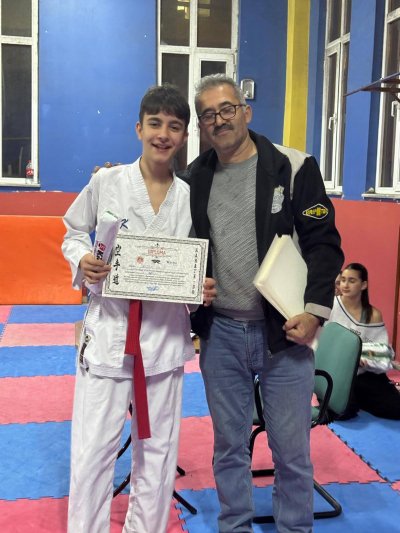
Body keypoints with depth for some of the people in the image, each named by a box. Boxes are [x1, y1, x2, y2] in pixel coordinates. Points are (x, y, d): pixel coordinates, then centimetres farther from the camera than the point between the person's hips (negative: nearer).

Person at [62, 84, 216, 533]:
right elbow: (74, 233, 7)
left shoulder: (190, 197, 0)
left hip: (166, 334, 2)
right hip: (108, 329, -2)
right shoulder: (106, 182, -4)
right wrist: (82, 260, -14)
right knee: (92, 448, 3)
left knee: (158, 447, 16)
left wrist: (204, 289, -11)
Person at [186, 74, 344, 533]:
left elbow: (324, 244, -5)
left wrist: (315, 311, -14)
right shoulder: (194, 178, 6)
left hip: (284, 331, -3)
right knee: (228, 444, 16)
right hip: (219, 332, 3)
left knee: (291, 449, 7)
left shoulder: (293, 167, -4)